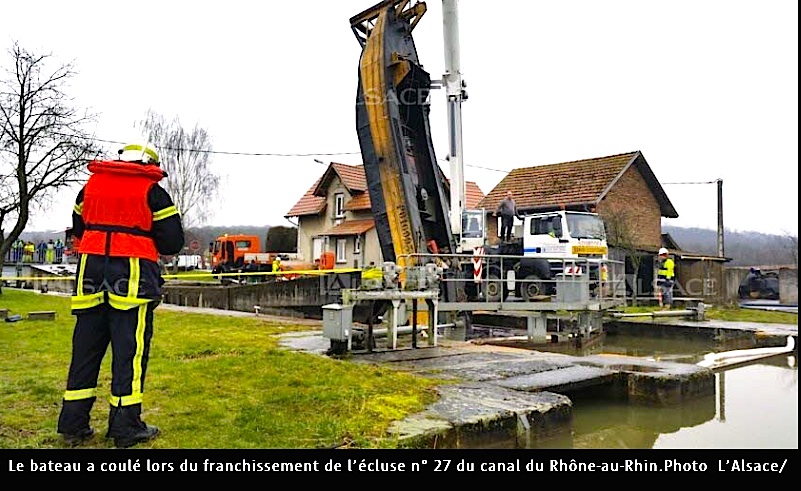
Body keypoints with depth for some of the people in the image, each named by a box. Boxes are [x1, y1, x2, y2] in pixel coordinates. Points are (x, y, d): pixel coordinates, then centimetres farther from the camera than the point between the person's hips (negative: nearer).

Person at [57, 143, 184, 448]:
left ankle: (73, 425, 17)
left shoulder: (91, 184, 14)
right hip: (133, 276, -5)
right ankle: (126, 428, 3)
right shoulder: (152, 191, -1)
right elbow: (173, 242, -3)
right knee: (130, 349, 0)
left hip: (91, 271, 5)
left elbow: (78, 228, 23)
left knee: (86, 348, 11)